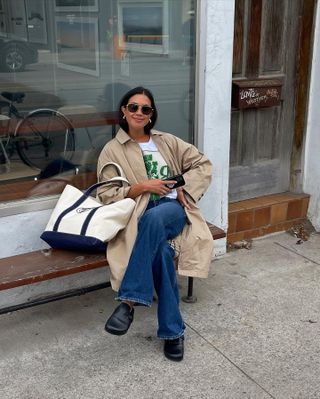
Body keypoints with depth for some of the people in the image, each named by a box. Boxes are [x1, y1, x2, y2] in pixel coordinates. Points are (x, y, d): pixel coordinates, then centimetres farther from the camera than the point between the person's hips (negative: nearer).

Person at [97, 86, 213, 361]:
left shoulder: (167, 141, 17)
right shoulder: (112, 150, 9)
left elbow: (203, 164, 16)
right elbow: (107, 195, 1)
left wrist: (184, 187, -2)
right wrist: (142, 187, -11)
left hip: (174, 210, 1)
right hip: (141, 218, -1)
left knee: (154, 217, -38)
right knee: (161, 250, -36)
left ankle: (130, 301, -36)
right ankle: (173, 330, -25)